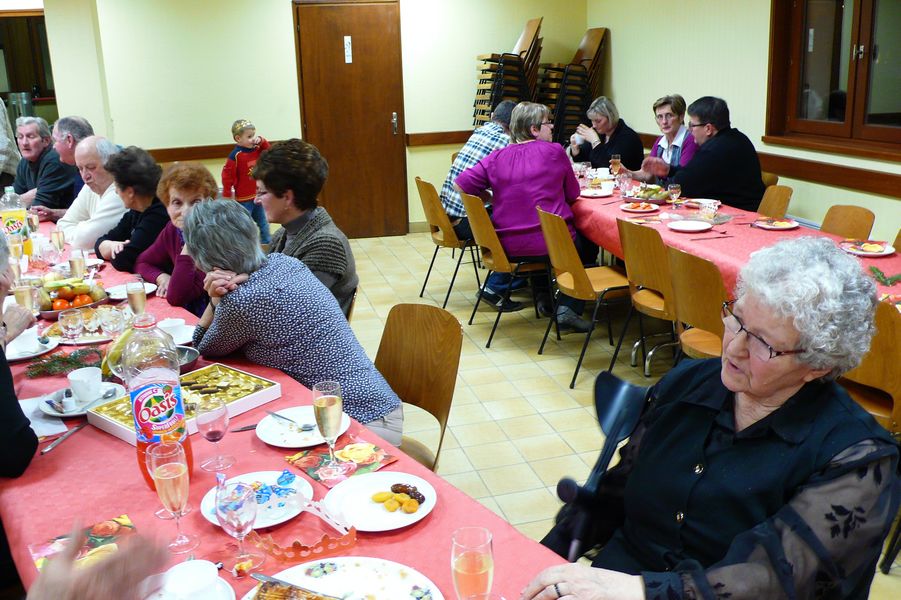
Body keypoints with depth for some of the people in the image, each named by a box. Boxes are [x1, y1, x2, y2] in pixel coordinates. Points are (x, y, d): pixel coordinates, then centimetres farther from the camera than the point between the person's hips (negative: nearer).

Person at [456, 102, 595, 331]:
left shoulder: (497, 157, 2)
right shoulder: (555, 152, -5)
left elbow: (463, 184, -1)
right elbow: (572, 194, 4)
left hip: (508, 247, 4)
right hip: (552, 243, -4)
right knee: (586, 245, 25)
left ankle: (543, 295, 33)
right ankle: (568, 308, 10)